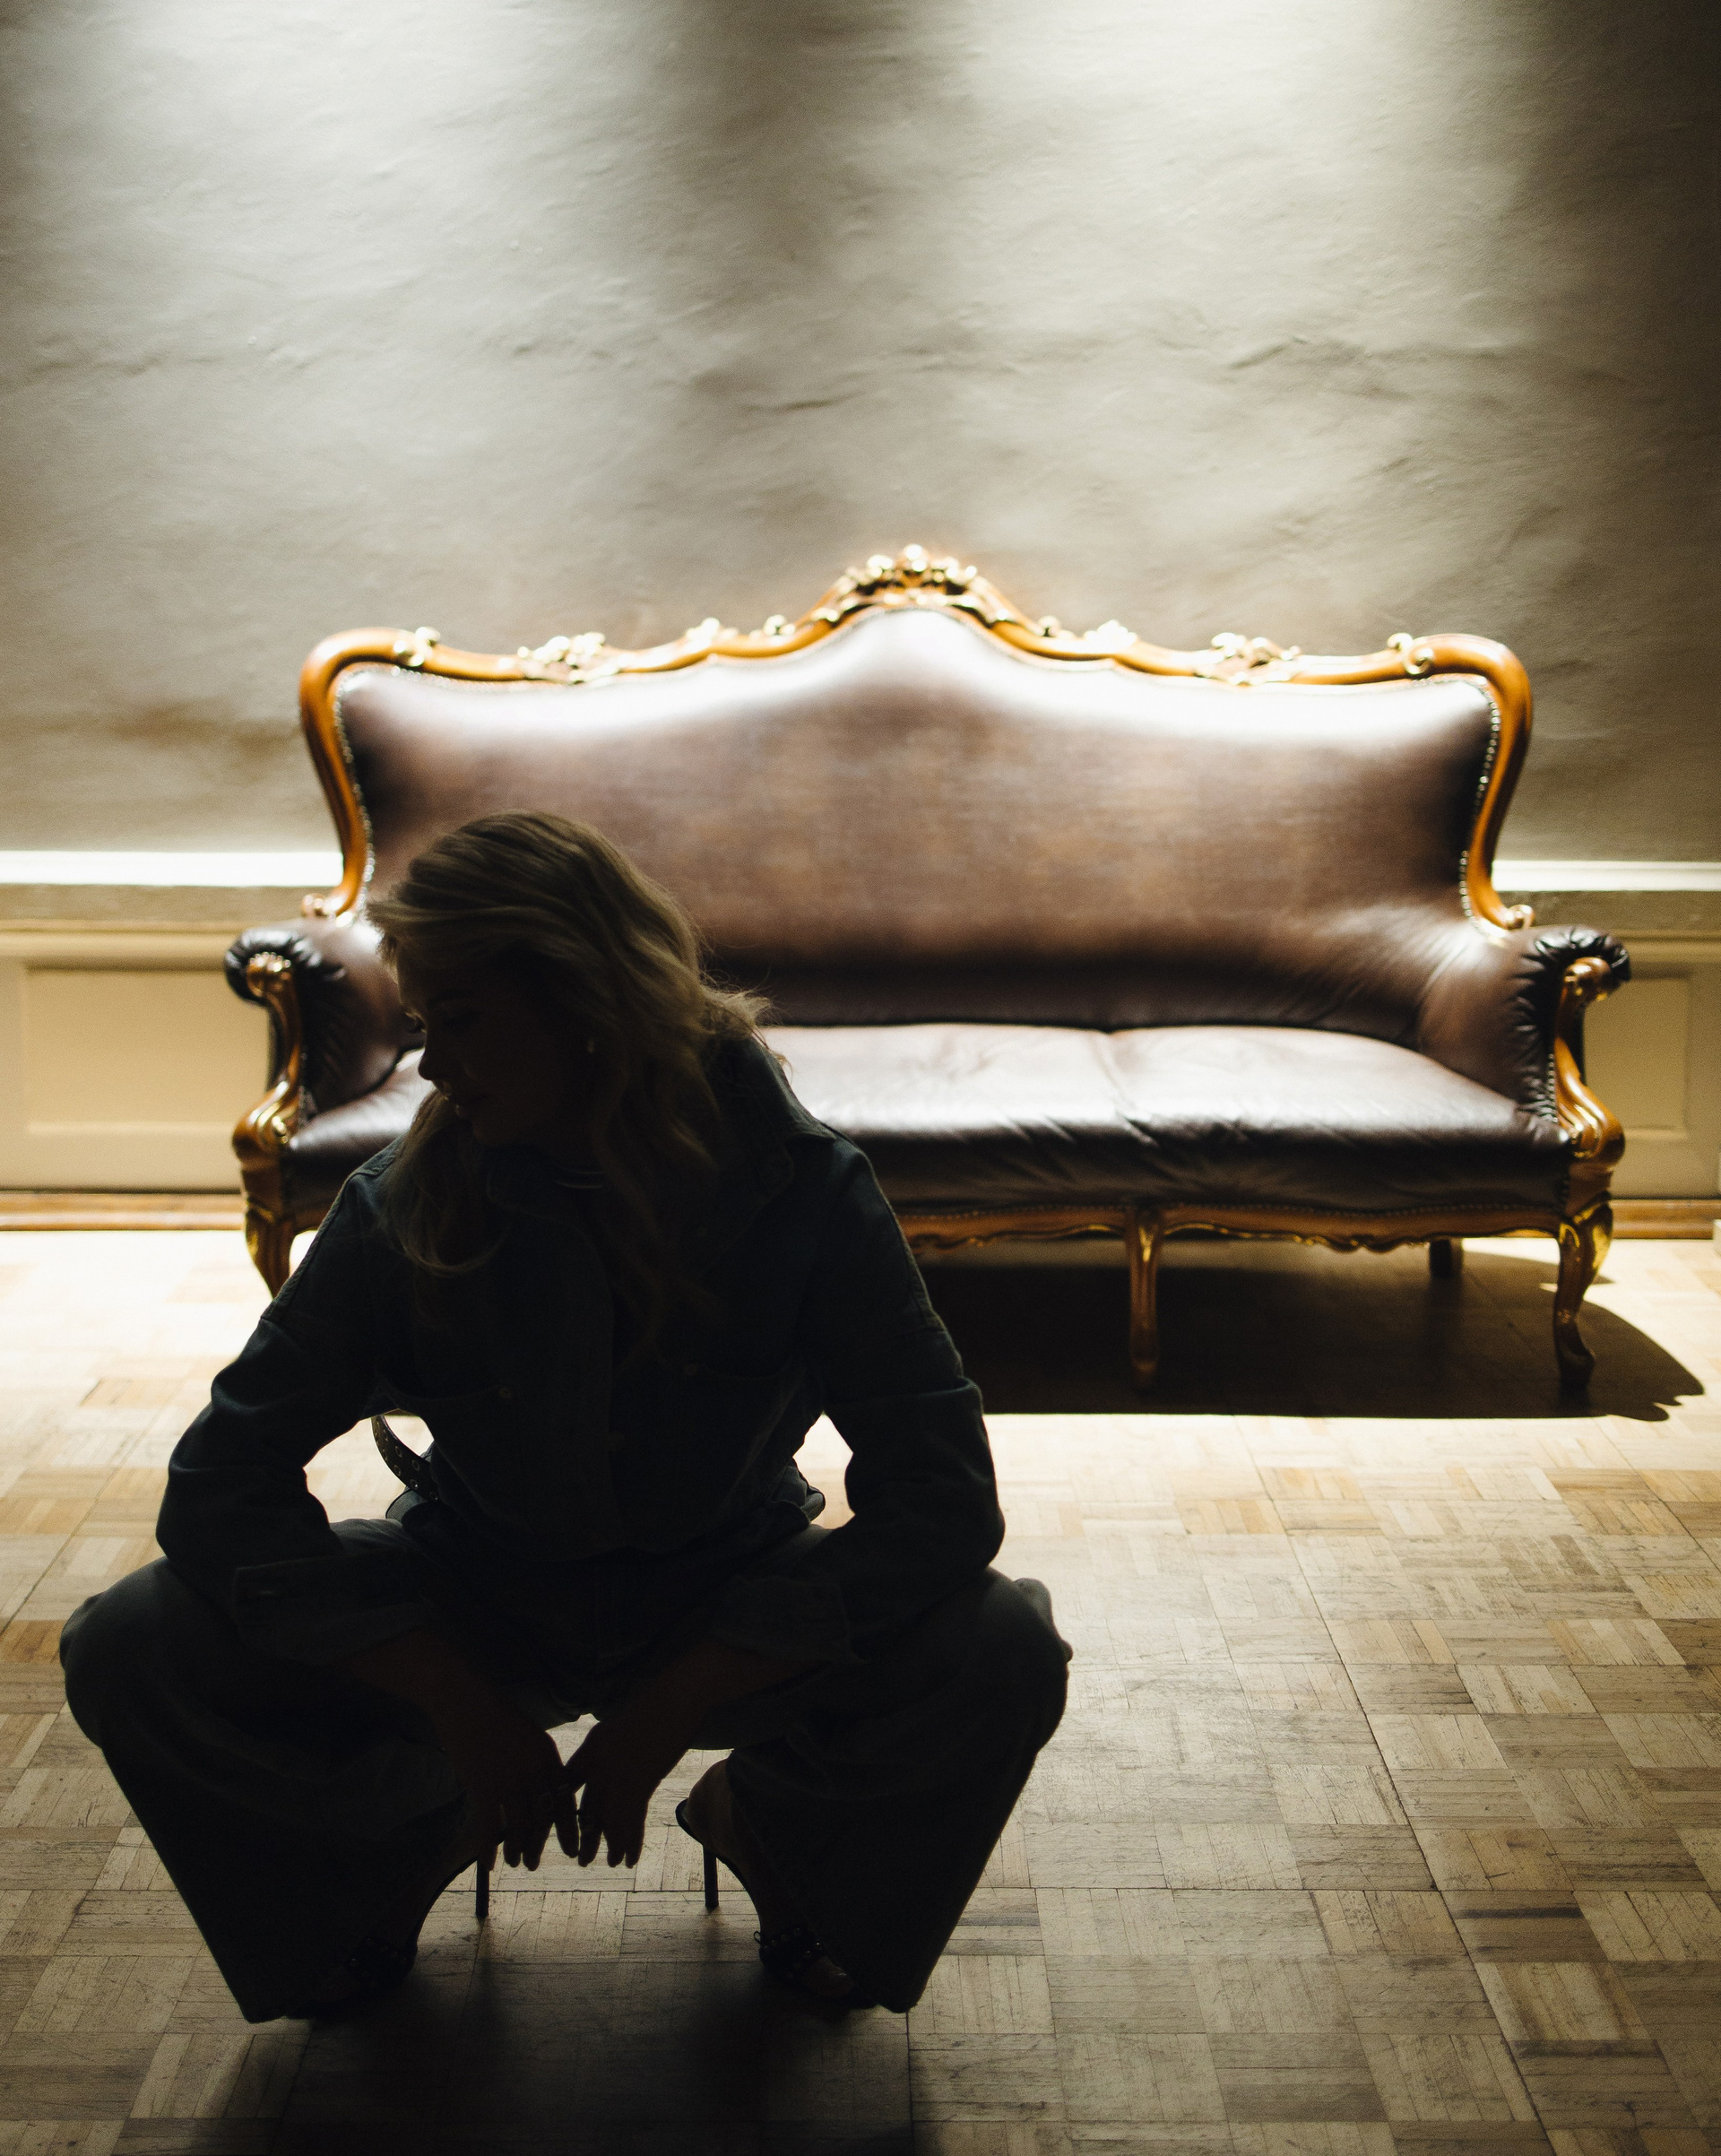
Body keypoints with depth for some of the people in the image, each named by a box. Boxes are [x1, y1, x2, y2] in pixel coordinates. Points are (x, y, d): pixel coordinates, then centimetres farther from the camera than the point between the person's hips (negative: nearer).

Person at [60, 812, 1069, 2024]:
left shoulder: (798, 1190, -20)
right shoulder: (406, 1209, -17)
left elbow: (943, 1501, -24)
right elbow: (220, 1489, -17)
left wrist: (663, 1715, -29)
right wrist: (464, 1709, -27)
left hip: (729, 1612, 0)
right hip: (473, 1611, 1)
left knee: (1007, 1658, -28)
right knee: (131, 1654, -21)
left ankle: (764, 1822, 7)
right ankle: (411, 1836, 11)